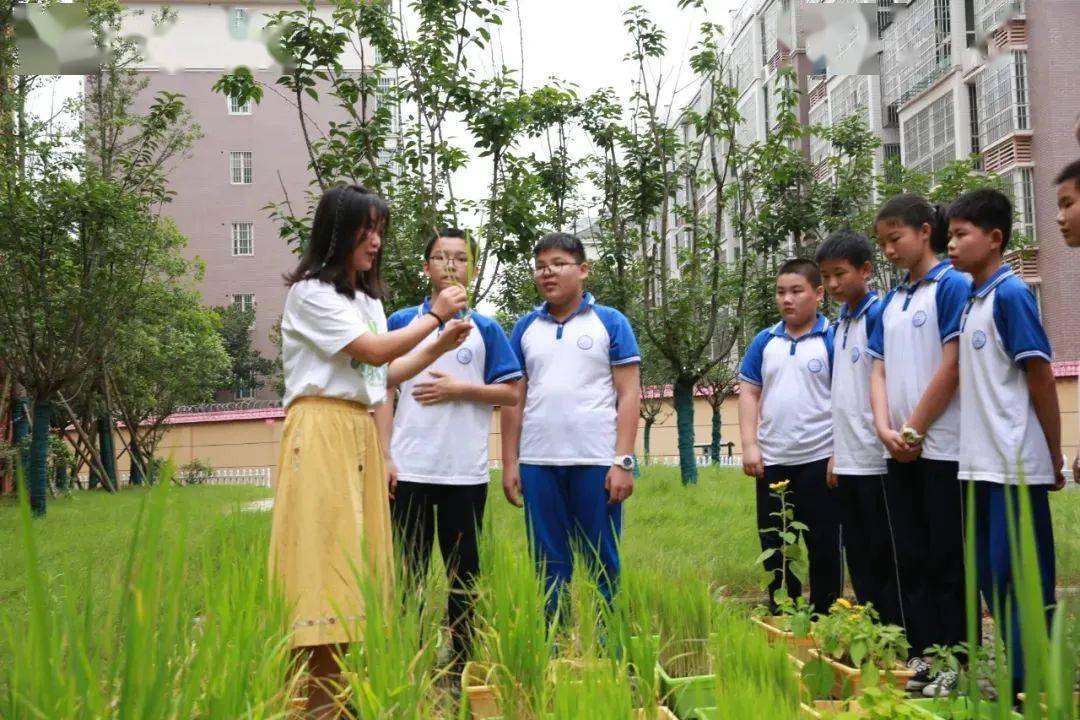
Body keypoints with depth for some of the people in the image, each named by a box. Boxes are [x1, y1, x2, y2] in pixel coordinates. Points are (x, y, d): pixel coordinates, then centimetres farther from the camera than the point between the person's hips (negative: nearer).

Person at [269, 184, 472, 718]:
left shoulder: (367, 298, 22)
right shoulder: (311, 292, -5)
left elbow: (386, 373, 20)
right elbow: (375, 352, -11)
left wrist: (442, 346, 10)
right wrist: (434, 317, -1)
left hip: (362, 433, 8)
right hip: (322, 433, -8)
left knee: (360, 556, 5)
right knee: (326, 556, -11)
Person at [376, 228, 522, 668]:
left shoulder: (486, 330, 8)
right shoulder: (399, 324, 8)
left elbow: (510, 393, 5)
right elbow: (384, 393, 6)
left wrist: (458, 389, -9)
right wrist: (385, 455, -3)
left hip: (466, 471, 0)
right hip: (409, 469, 0)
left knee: (464, 570, 8)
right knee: (409, 570, 5)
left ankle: (463, 663, 18)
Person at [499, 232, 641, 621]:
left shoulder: (610, 322, 3)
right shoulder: (525, 327, 12)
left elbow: (629, 395, -1)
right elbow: (513, 399, 12)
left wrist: (623, 461, -9)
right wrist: (509, 462, 6)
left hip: (597, 463, -3)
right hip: (538, 464, 3)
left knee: (602, 565, 5)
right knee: (549, 566, 10)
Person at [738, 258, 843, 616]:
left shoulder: (833, 339, -4)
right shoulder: (765, 341, 7)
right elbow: (749, 394, 8)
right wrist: (750, 445, -1)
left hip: (819, 459, -4)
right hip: (772, 461, 4)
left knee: (824, 545, 6)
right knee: (774, 546, 12)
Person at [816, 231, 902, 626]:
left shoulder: (879, 316, -9)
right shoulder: (841, 323, 14)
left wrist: (886, 434, -17)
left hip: (875, 461, -8)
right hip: (847, 461, 8)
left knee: (884, 561, 0)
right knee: (860, 562, 13)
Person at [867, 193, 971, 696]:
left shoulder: (951, 285, -6)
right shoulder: (891, 301, 15)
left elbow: (952, 367, -13)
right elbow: (879, 371, 11)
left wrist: (914, 430, -11)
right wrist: (885, 429, -4)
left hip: (943, 447, -7)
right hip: (899, 452, 7)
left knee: (948, 560, 0)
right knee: (911, 558, 11)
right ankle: (922, 653, 21)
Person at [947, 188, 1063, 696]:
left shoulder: (1010, 294, -11)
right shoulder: (970, 300, 12)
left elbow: (1041, 376, -11)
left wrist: (1055, 458, -7)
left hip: (1016, 464, -9)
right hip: (981, 463, 9)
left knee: (1021, 578, -2)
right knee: (992, 577, 13)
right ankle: (1017, 677, 24)